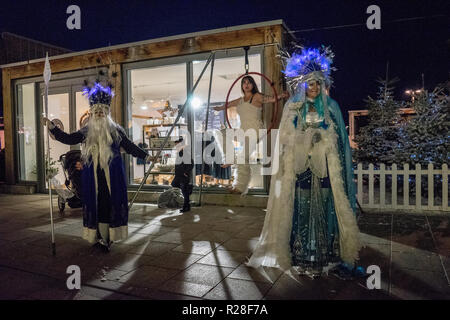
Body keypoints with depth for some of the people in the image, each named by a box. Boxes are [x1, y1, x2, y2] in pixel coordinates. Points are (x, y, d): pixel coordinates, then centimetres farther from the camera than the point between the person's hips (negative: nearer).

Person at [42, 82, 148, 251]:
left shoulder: (115, 130, 3)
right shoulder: (86, 131, 8)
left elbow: (129, 146, 6)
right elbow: (68, 139, 2)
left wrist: (145, 156, 3)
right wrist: (52, 127, -9)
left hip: (112, 175, -1)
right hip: (93, 175, 2)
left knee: (112, 202, -1)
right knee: (95, 203, 3)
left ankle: (109, 236, 9)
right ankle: (99, 236, 12)